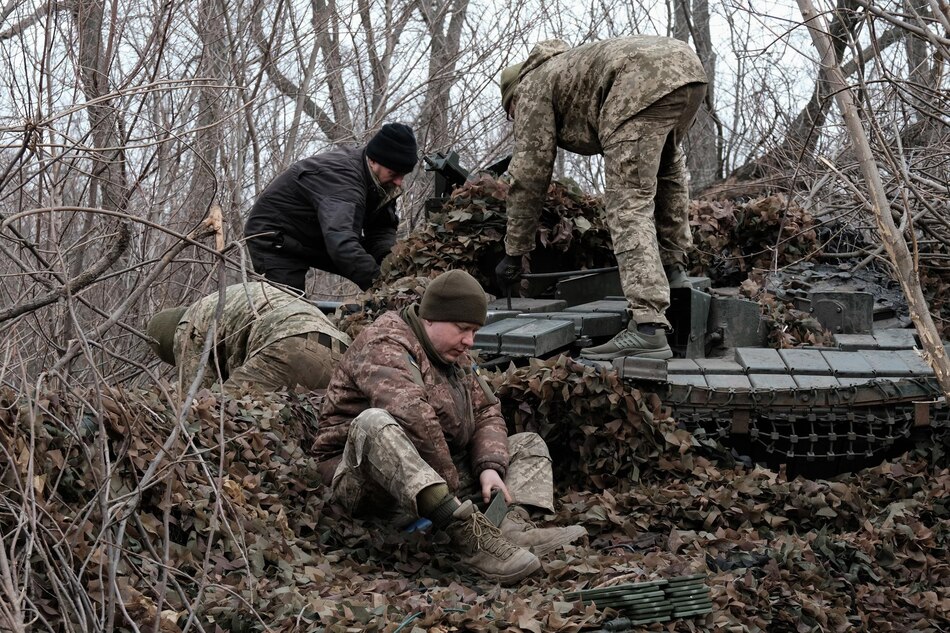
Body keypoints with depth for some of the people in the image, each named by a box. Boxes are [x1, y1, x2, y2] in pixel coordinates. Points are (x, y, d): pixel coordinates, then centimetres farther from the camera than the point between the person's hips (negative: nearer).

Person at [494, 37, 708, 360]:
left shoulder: (532, 88, 20)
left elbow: (529, 174, 15)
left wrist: (513, 252, 20)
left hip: (643, 87, -8)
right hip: (687, 63, 8)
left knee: (629, 204, -10)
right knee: (666, 165, 35)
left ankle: (647, 328, -20)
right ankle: (672, 266, 31)